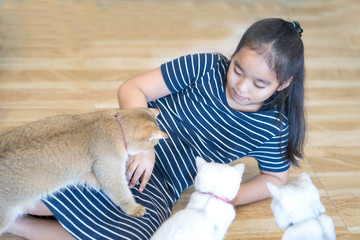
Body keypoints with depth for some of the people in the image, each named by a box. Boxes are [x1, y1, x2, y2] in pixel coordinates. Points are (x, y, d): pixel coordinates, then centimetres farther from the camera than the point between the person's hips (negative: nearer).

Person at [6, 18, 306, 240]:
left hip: (158, 189, 1)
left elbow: (275, 178, 13)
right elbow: (131, 89, -6)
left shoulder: (273, 128, -2)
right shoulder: (206, 68, -7)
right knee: (42, 194, -26)